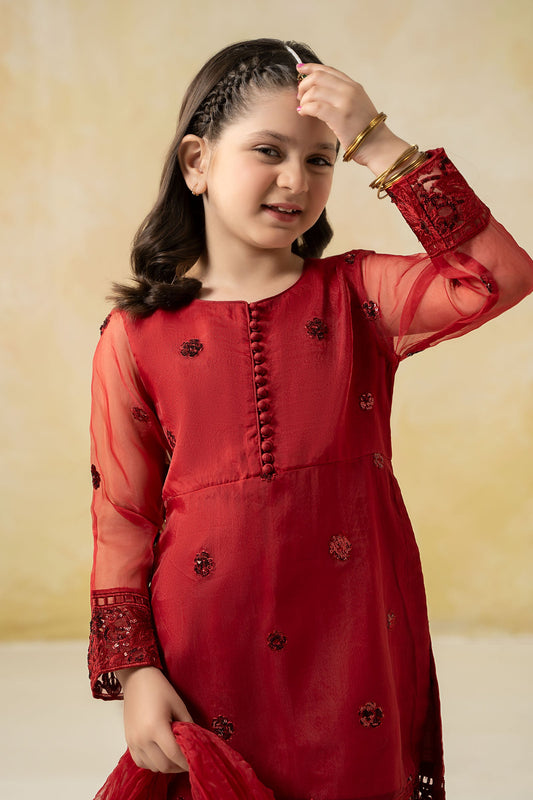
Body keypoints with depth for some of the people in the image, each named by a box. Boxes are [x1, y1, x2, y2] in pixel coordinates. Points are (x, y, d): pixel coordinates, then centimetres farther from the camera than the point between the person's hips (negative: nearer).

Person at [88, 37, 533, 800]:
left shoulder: (356, 296, 1)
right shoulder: (137, 337, -1)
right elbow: (123, 516, 2)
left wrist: (379, 148, -15)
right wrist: (134, 672, -3)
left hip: (357, 644, 1)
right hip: (210, 652, 0)